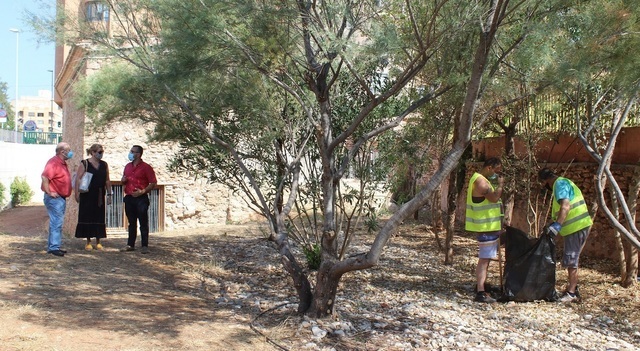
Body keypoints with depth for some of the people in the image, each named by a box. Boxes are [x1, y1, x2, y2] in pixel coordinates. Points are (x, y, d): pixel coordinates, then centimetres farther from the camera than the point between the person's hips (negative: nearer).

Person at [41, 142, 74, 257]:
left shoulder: (63, 163, 16)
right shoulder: (54, 162, -15)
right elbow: (44, 177, -27)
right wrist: (49, 192, -24)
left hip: (61, 198, 10)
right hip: (54, 198, -10)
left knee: (57, 223, 14)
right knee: (56, 222, -12)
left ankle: (52, 246, 21)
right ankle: (54, 247, -11)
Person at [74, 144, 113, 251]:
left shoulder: (104, 165, 10)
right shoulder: (84, 164, -3)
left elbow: (107, 181, 13)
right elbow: (78, 179, -7)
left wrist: (109, 194, 9)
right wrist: (77, 193, -13)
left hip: (100, 196, 4)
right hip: (87, 196, -4)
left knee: (99, 217, 5)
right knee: (87, 217, 1)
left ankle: (98, 242, 13)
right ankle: (88, 242, 9)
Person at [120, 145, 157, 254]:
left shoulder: (146, 167, -6)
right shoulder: (128, 166, 15)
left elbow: (153, 183, -9)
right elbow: (124, 180, 27)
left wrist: (143, 191, -19)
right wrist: (123, 180, 3)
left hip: (141, 198, -6)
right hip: (129, 198, 6)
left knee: (143, 223, -3)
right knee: (131, 223, 12)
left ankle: (144, 246, 1)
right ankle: (130, 245, 18)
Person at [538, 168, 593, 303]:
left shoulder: (560, 184, -14)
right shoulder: (563, 183, 19)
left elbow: (565, 206, -28)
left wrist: (557, 225, -35)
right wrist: (555, 223, 21)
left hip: (576, 227, -11)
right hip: (578, 226, 11)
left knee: (571, 260, -5)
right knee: (571, 259, 18)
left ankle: (571, 293, 2)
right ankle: (573, 288, 25)